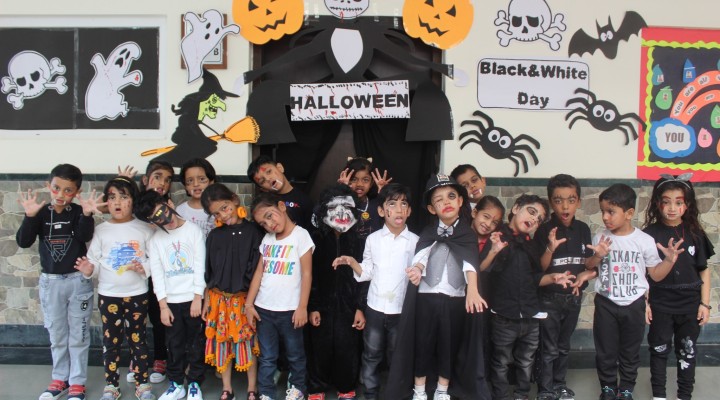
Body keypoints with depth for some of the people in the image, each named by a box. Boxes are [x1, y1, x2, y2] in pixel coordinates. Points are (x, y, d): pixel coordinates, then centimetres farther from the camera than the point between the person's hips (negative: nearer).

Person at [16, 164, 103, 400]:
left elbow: (85, 236, -23)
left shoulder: (78, 212, -7)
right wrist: (29, 216, -27)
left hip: (78, 281, -2)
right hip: (50, 282, 2)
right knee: (57, 335, 14)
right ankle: (60, 379, 29)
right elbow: (23, 242, -11)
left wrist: (87, 215, -42)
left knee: (78, 335, 7)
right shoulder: (41, 213, -3)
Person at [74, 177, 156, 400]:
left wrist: (144, 268, -22)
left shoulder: (144, 229, -4)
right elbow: (95, 261, -1)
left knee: (137, 339, 8)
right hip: (108, 295, 1)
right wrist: (89, 269, -23)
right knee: (110, 341, 9)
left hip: (137, 294, -1)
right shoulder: (101, 230, -1)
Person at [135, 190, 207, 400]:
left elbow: (200, 266, -5)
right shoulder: (155, 239, 3)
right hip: (171, 301, 2)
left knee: (196, 343, 7)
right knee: (175, 345, 11)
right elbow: (157, 273, 1)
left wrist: (198, 298, -9)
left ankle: (194, 383, 21)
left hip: (193, 299, -2)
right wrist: (163, 305, -4)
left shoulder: (193, 230, -3)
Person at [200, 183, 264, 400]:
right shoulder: (214, 235, 3)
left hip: (244, 298, -3)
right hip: (219, 298, 3)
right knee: (222, 343, 11)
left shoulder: (252, 231, -7)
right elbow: (208, 271, 8)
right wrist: (206, 300, 7)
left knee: (248, 343, 6)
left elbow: (258, 269, -7)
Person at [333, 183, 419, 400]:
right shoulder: (373, 239, 0)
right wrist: (351, 262, -10)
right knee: (371, 356, 11)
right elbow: (367, 273, 4)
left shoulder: (415, 241, -3)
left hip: (401, 309, -1)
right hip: (375, 307, 1)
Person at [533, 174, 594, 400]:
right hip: (549, 298, -4)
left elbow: (587, 262, 8)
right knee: (549, 349, 2)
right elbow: (538, 269, -15)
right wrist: (550, 248, -30)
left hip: (573, 297, 4)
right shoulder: (544, 231, -13)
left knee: (564, 346, 18)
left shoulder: (583, 229, -1)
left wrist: (587, 274, -13)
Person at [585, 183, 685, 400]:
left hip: (634, 304, -1)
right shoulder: (600, 238, -5)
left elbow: (656, 275, -1)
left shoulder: (644, 240, -8)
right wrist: (597, 257, -15)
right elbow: (588, 267, 4)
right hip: (605, 303, 1)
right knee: (605, 350, 11)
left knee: (630, 352, 14)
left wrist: (670, 260, -17)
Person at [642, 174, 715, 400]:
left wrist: (705, 303, 1)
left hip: (690, 305, 2)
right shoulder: (650, 234, -8)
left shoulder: (694, 233, -2)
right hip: (660, 305, -2)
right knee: (659, 350, 11)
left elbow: (704, 270, 4)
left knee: (687, 351, 14)